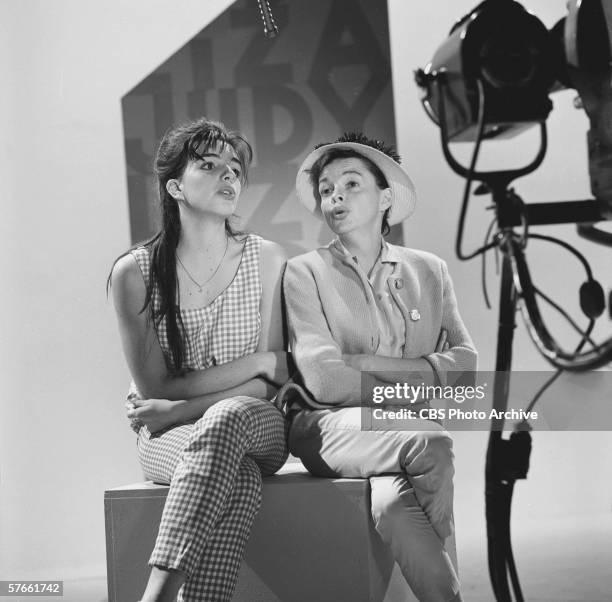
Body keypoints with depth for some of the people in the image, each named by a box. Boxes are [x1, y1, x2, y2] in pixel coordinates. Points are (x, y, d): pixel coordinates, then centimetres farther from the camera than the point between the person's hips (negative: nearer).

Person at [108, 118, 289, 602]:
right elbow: (155, 389, -6)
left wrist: (180, 409, -16)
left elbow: (266, 387, -3)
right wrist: (258, 360, -10)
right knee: (236, 479, -36)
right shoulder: (134, 272, -3)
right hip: (167, 438, -1)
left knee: (227, 417, -37)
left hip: (255, 426, 1)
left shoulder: (266, 259, 0)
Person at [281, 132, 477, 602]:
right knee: (431, 443, -31)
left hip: (402, 429, 2)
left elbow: (466, 362, 5)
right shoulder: (305, 272, 7)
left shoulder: (429, 271, 17)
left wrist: (375, 364, -7)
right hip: (331, 424, -2)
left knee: (391, 504, -32)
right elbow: (323, 378, -6)